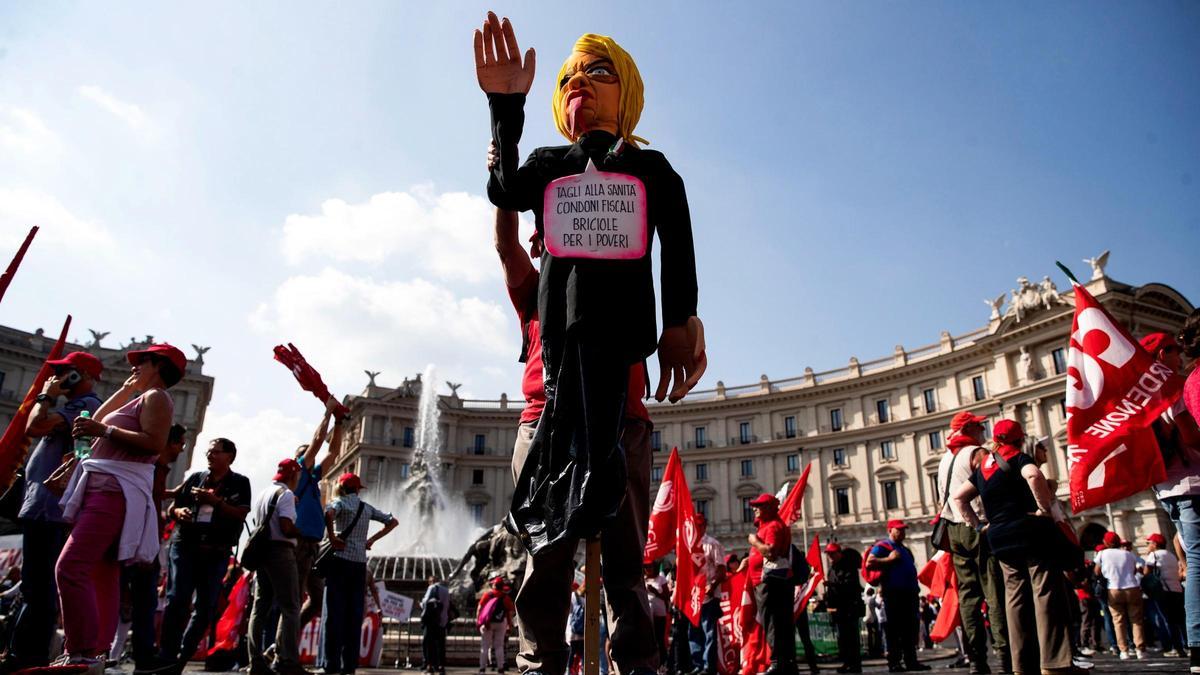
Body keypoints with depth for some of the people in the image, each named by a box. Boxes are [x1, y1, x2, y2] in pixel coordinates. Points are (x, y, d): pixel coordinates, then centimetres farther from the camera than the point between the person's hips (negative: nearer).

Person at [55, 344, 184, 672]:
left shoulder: (156, 397, -6)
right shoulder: (141, 398, 24)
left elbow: (154, 442, -21)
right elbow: (99, 420, 31)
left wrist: (105, 431, -24)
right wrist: (126, 388, 28)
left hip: (117, 490, -11)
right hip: (105, 488, 11)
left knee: (70, 567, -19)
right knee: (102, 574, 8)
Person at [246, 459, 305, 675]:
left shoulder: (262, 494, 18)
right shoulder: (286, 494, -9)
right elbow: (286, 528, -19)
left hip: (262, 551, 9)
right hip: (281, 552, -9)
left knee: (260, 607, 9)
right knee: (290, 608, -6)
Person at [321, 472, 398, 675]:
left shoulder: (340, 502, 1)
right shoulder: (367, 508, 17)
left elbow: (328, 514, -23)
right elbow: (393, 522, 22)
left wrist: (332, 538, -13)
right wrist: (371, 540, 17)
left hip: (341, 560, -5)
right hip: (360, 563, 5)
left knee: (334, 612, -4)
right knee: (354, 614, 5)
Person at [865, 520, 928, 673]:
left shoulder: (905, 549, 25)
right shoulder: (882, 546, -2)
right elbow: (869, 563, -15)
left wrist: (915, 587, 19)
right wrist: (889, 559, -16)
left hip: (909, 593, 8)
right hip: (893, 593, -8)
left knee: (910, 629, 9)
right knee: (894, 630, -7)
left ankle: (911, 661, 14)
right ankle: (894, 663, -4)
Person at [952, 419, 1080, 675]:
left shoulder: (983, 466, 15)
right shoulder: (1018, 457, -3)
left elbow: (958, 497, 16)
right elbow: (1033, 475, -27)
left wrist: (978, 525, 12)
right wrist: (1045, 507, -16)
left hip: (1000, 539, 6)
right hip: (1030, 530, -6)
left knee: (1015, 598, 7)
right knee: (1046, 593, -5)